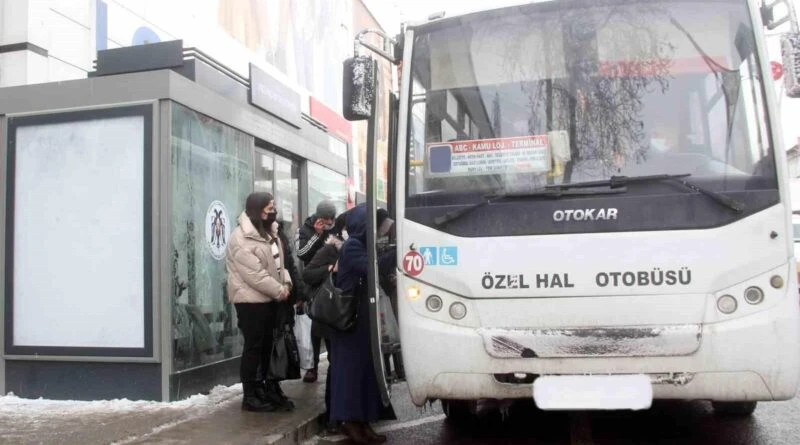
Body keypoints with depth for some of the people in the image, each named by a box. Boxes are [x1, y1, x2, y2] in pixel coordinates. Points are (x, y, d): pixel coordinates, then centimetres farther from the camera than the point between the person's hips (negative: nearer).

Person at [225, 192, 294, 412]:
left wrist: (286, 282, -3)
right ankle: (250, 396, 6)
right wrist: (279, 291, -17)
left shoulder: (266, 234, 14)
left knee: (269, 346, 14)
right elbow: (254, 274, -23)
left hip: (269, 299, 9)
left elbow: (278, 262, 15)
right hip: (251, 301, -9)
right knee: (254, 347, -3)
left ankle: (271, 390, 25)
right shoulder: (242, 238, -17)